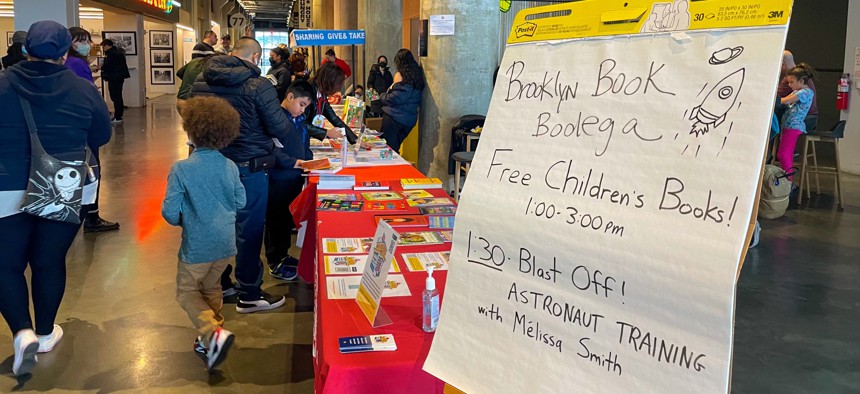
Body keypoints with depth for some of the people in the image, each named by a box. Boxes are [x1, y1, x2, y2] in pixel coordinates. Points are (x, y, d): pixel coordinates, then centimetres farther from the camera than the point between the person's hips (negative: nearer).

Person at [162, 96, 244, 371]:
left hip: (197, 246, -5)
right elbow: (240, 201, 6)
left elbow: (170, 212, -13)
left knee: (187, 291, 13)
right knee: (211, 288, 23)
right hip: (226, 244, 5)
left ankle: (213, 333, -8)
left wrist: (183, 220, 8)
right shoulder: (230, 167, -4)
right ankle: (212, 339, 31)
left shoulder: (181, 169, -17)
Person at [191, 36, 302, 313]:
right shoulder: (258, 85, -16)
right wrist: (299, 151, 1)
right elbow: (279, 127, -15)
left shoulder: (201, 81, 4)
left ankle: (218, 283, 33)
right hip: (249, 167, -6)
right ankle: (249, 295, 15)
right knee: (248, 232, 4)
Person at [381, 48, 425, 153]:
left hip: (394, 118, -9)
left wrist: (383, 96, 0)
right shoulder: (416, 75, 11)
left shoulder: (405, 77, -16)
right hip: (408, 120, 9)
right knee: (394, 149, 16)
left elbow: (395, 99, -18)